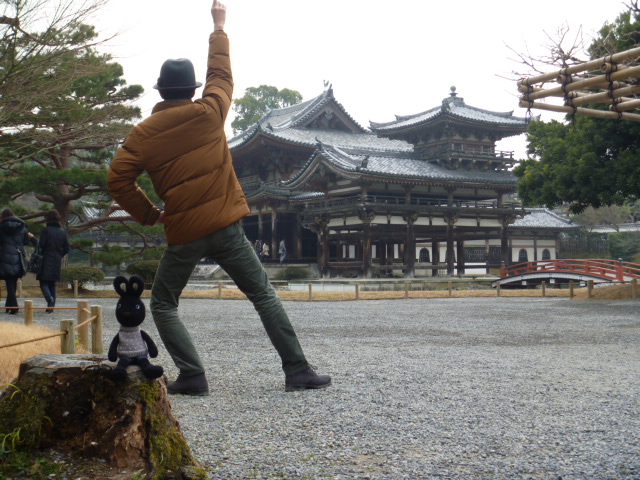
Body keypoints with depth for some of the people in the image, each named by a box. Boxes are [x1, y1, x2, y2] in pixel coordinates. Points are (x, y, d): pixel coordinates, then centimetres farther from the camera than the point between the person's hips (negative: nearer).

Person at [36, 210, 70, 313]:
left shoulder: (46, 230, -8)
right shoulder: (63, 232, 6)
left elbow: (41, 245, -13)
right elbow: (66, 249, 5)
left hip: (46, 260, -4)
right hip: (57, 262, 5)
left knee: (43, 283, 0)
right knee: (52, 284, 12)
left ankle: (49, 298, -26)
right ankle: (51, 305, 8)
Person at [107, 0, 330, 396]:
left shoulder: (144, 133, 2)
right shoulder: (208, 113, 2)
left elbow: (118, 179, -4)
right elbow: (222, 75, 19)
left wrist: (149, 214, 9)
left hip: (183, 234, 0)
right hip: (225, 226, 0)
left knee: (163, 305, 17)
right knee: (264, 295, 7)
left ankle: (193, 376, 5)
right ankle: (298, 370, 4)